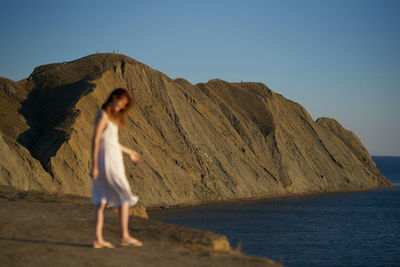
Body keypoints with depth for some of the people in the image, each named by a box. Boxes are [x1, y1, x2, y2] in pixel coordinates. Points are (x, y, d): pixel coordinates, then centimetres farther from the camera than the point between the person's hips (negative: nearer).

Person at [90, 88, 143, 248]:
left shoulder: (111, 116, 14)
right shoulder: (103, 116, -14)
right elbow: (95, 141, -17)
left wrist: (129, 152, 28)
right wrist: (94, 166, -20)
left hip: (111, 159, 9)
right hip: (110, 161, -9)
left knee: (103, 201, 6)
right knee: (125, 197, 0)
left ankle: (98, 238, 5)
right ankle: (125, 235, 5)